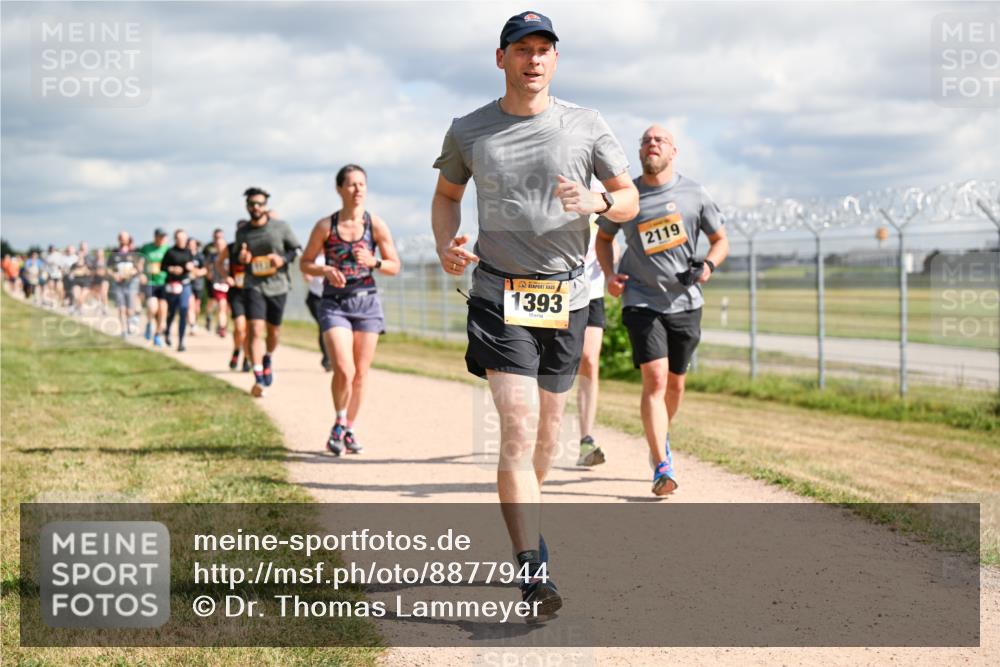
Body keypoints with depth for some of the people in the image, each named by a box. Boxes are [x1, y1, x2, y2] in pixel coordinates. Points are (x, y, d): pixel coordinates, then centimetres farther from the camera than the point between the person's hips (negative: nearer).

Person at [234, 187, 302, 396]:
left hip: (277, 286, 0)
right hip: (253, 286, 0)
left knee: (274, 332, 13)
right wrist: (242, 259, -5)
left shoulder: (281, 227, -2)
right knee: (255, 331, -16)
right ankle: (258, 379, -19)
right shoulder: (242, 232, 4)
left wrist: (283, 259, -12)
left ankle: (268, 358, 47)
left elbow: (297, 249, 6)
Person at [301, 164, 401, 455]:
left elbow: (395, 266, 5)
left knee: (361, 373, 5)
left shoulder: (376, 225, 0)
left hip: (366, 302, 2)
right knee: (344, 370, -15)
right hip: (334, 303, -2)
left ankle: (349, 430, 22)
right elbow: (305, 264, 6)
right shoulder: (325, 226, -2)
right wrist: (325, 271, -14)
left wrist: (373, 262, -15)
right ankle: (339, 423, 9)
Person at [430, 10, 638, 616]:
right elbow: (447, 193, 18)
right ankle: (533, 570, -18)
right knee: (517, 425, -15)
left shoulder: (587, 127, 2)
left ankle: (526, 518, 40)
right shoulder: (468, 132, 3)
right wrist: (446, 245, -1)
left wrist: (598, 202, -17)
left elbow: (630, 199, 6)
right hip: (499, 293, -2)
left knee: (550, 419, 12)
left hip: (566, 293, 2)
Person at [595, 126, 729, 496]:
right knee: (655, 378, -16)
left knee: (675, 382, 12)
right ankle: (662, 467, -17)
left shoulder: (694, 194, -1)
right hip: (642, 301, -2)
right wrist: (609, 274, -1)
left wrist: (708, 265, -12)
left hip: (685, 302, 2)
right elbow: (604, 237, 16)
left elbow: (720, 240, 9)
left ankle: (660, 440, 41)